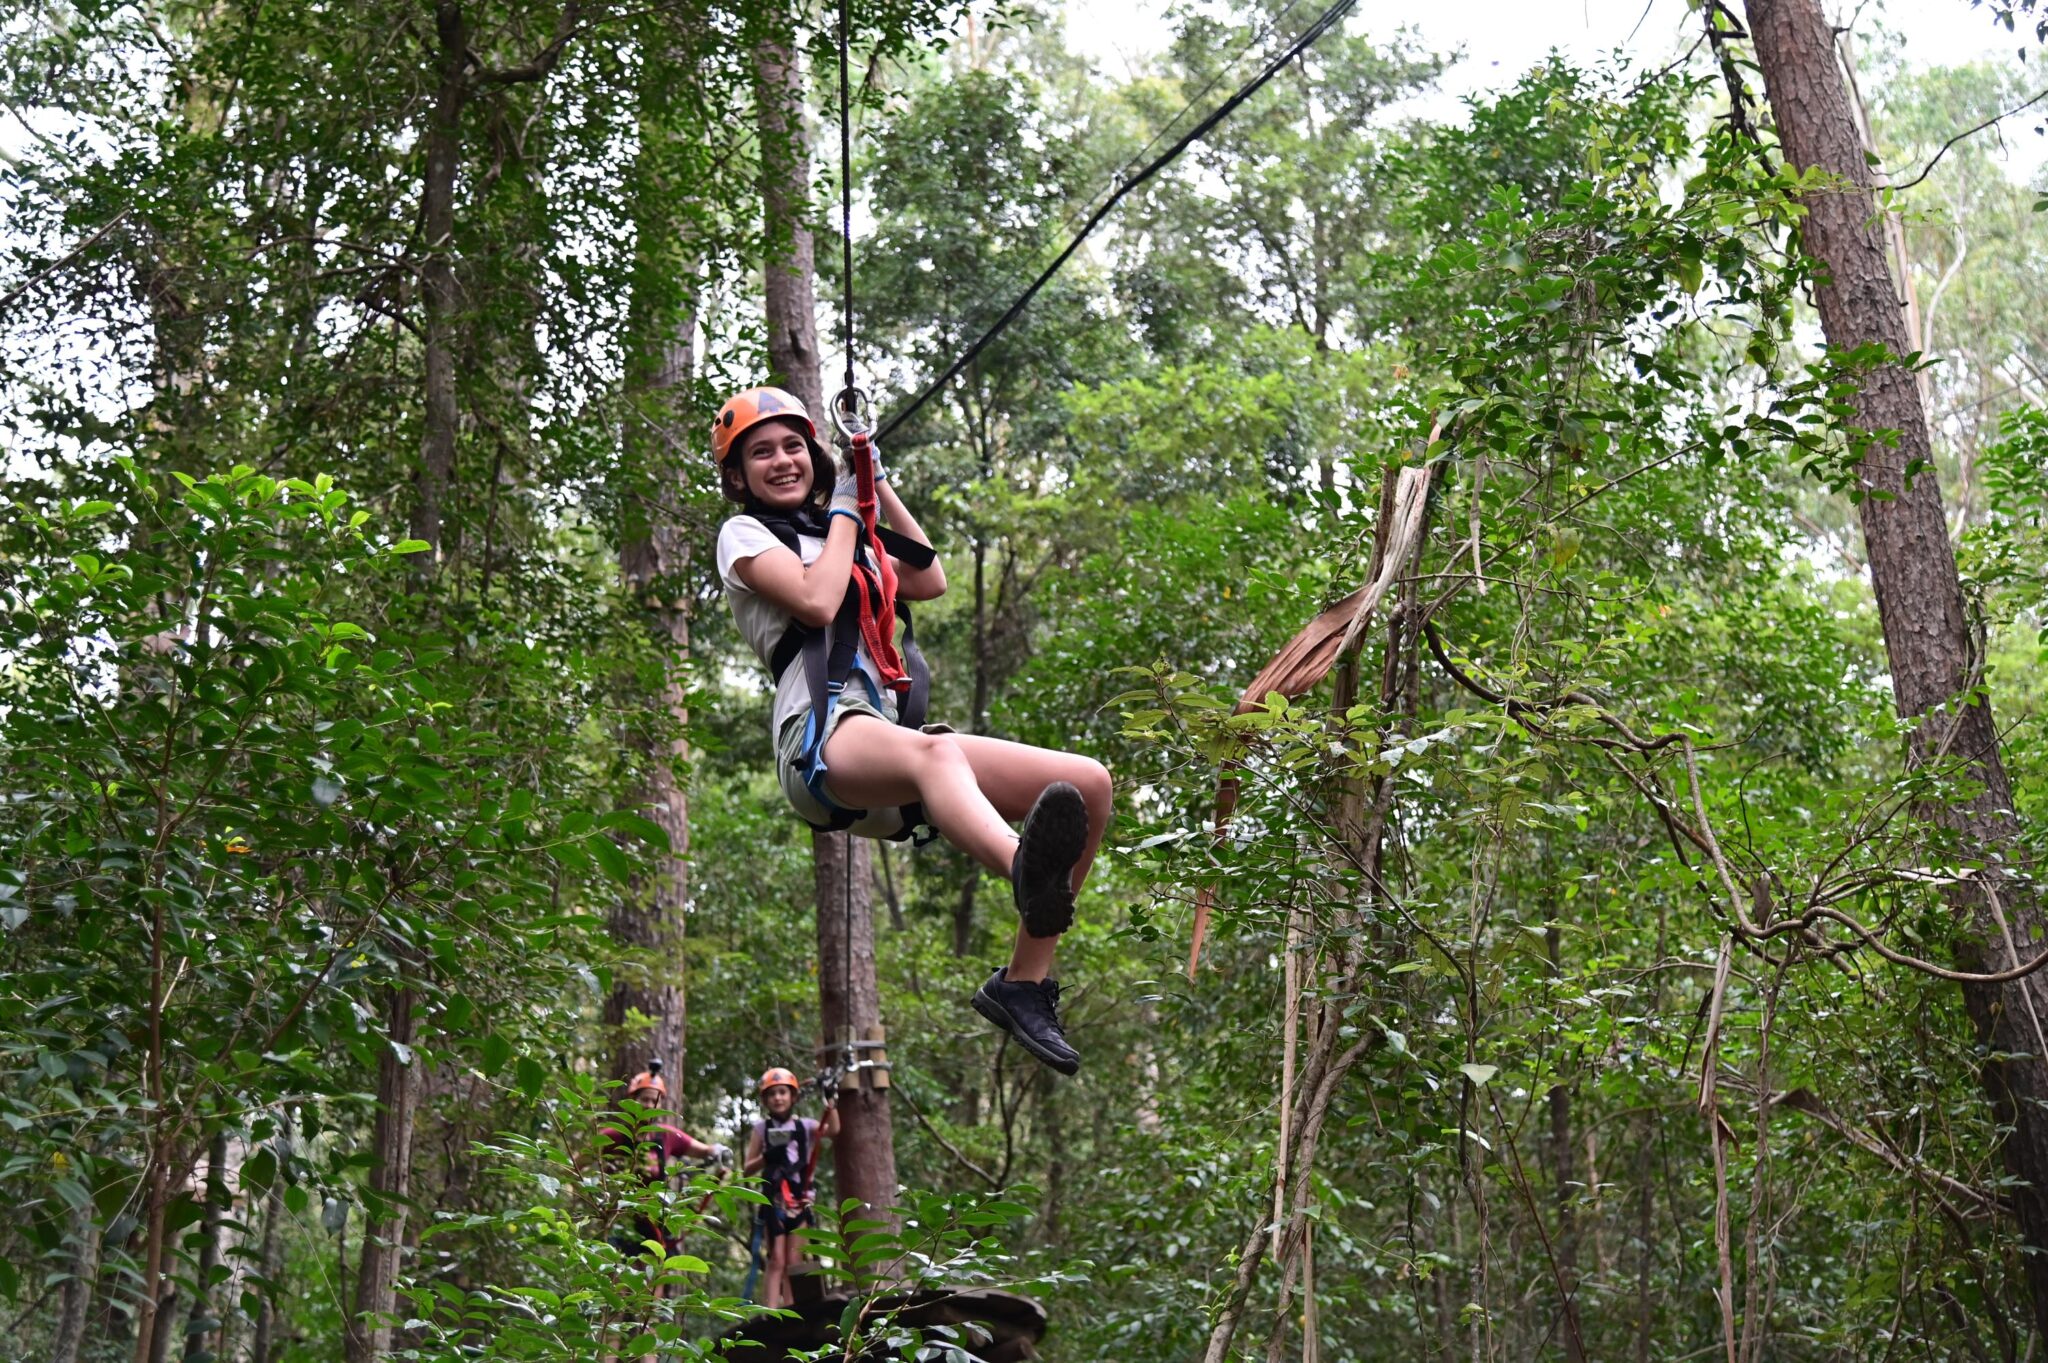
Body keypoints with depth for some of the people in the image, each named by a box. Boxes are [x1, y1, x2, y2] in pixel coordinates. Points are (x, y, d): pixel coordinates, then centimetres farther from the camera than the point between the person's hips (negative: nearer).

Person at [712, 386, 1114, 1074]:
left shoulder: (840, 540, 35)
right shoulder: (745, 533, 14)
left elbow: (930, 581, 23)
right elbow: (817, 602, -5)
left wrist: (881, 489, 24)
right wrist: (843, 510, 9)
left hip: (889, 736, 7)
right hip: (819, 741, -7)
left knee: (1088, 782, -11)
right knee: (934, 751, -44)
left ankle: (1023, 982, -15)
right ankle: (1028, 872, -78)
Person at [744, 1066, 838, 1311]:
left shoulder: (805, 1126, 6)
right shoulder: (762, 1128, 8)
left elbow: (833, 1130, -14)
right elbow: (747, 1168, 6)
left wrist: (830, 1104, -29)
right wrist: (767, 1158, -13)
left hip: (800, 1199, 0)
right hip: (773, 1199, 0)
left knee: (793, 1263, 0)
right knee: (775, 1262, -8)